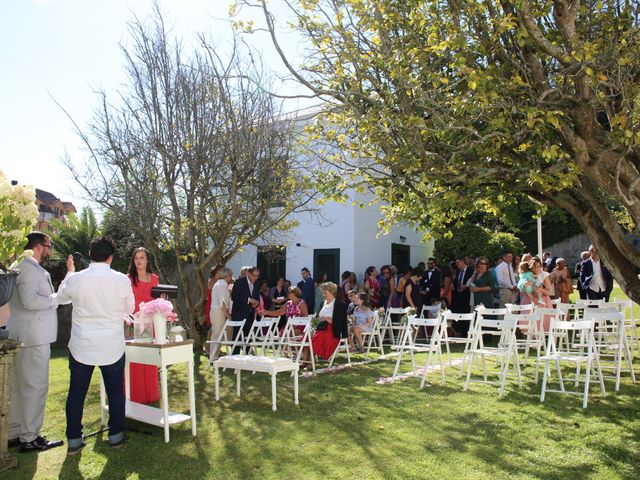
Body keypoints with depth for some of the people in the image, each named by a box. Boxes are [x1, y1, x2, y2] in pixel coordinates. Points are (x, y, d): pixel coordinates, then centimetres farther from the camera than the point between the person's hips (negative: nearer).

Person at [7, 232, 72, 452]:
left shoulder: (35, 269, 18)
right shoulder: (28, 268, -15)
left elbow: (46, 297, 18)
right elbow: (30, 300, -26)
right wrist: (57, 298, -14)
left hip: (27, 337, 11)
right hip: (33, 337, -11)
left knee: (19, 387, 16)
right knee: (35, 386, -4)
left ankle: (14, 434, 27)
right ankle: (29, 438, 4)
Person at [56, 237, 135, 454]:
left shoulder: (75, 279, -9)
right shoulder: (121, 280, -11)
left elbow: (62, 296, 14)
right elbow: (129, 308, 3)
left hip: (81, 346, 1)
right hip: (112, 346, -1)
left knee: (76, 393, 12)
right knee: (115, 392, 13)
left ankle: (73, 440, 19)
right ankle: (115, 436, 22)